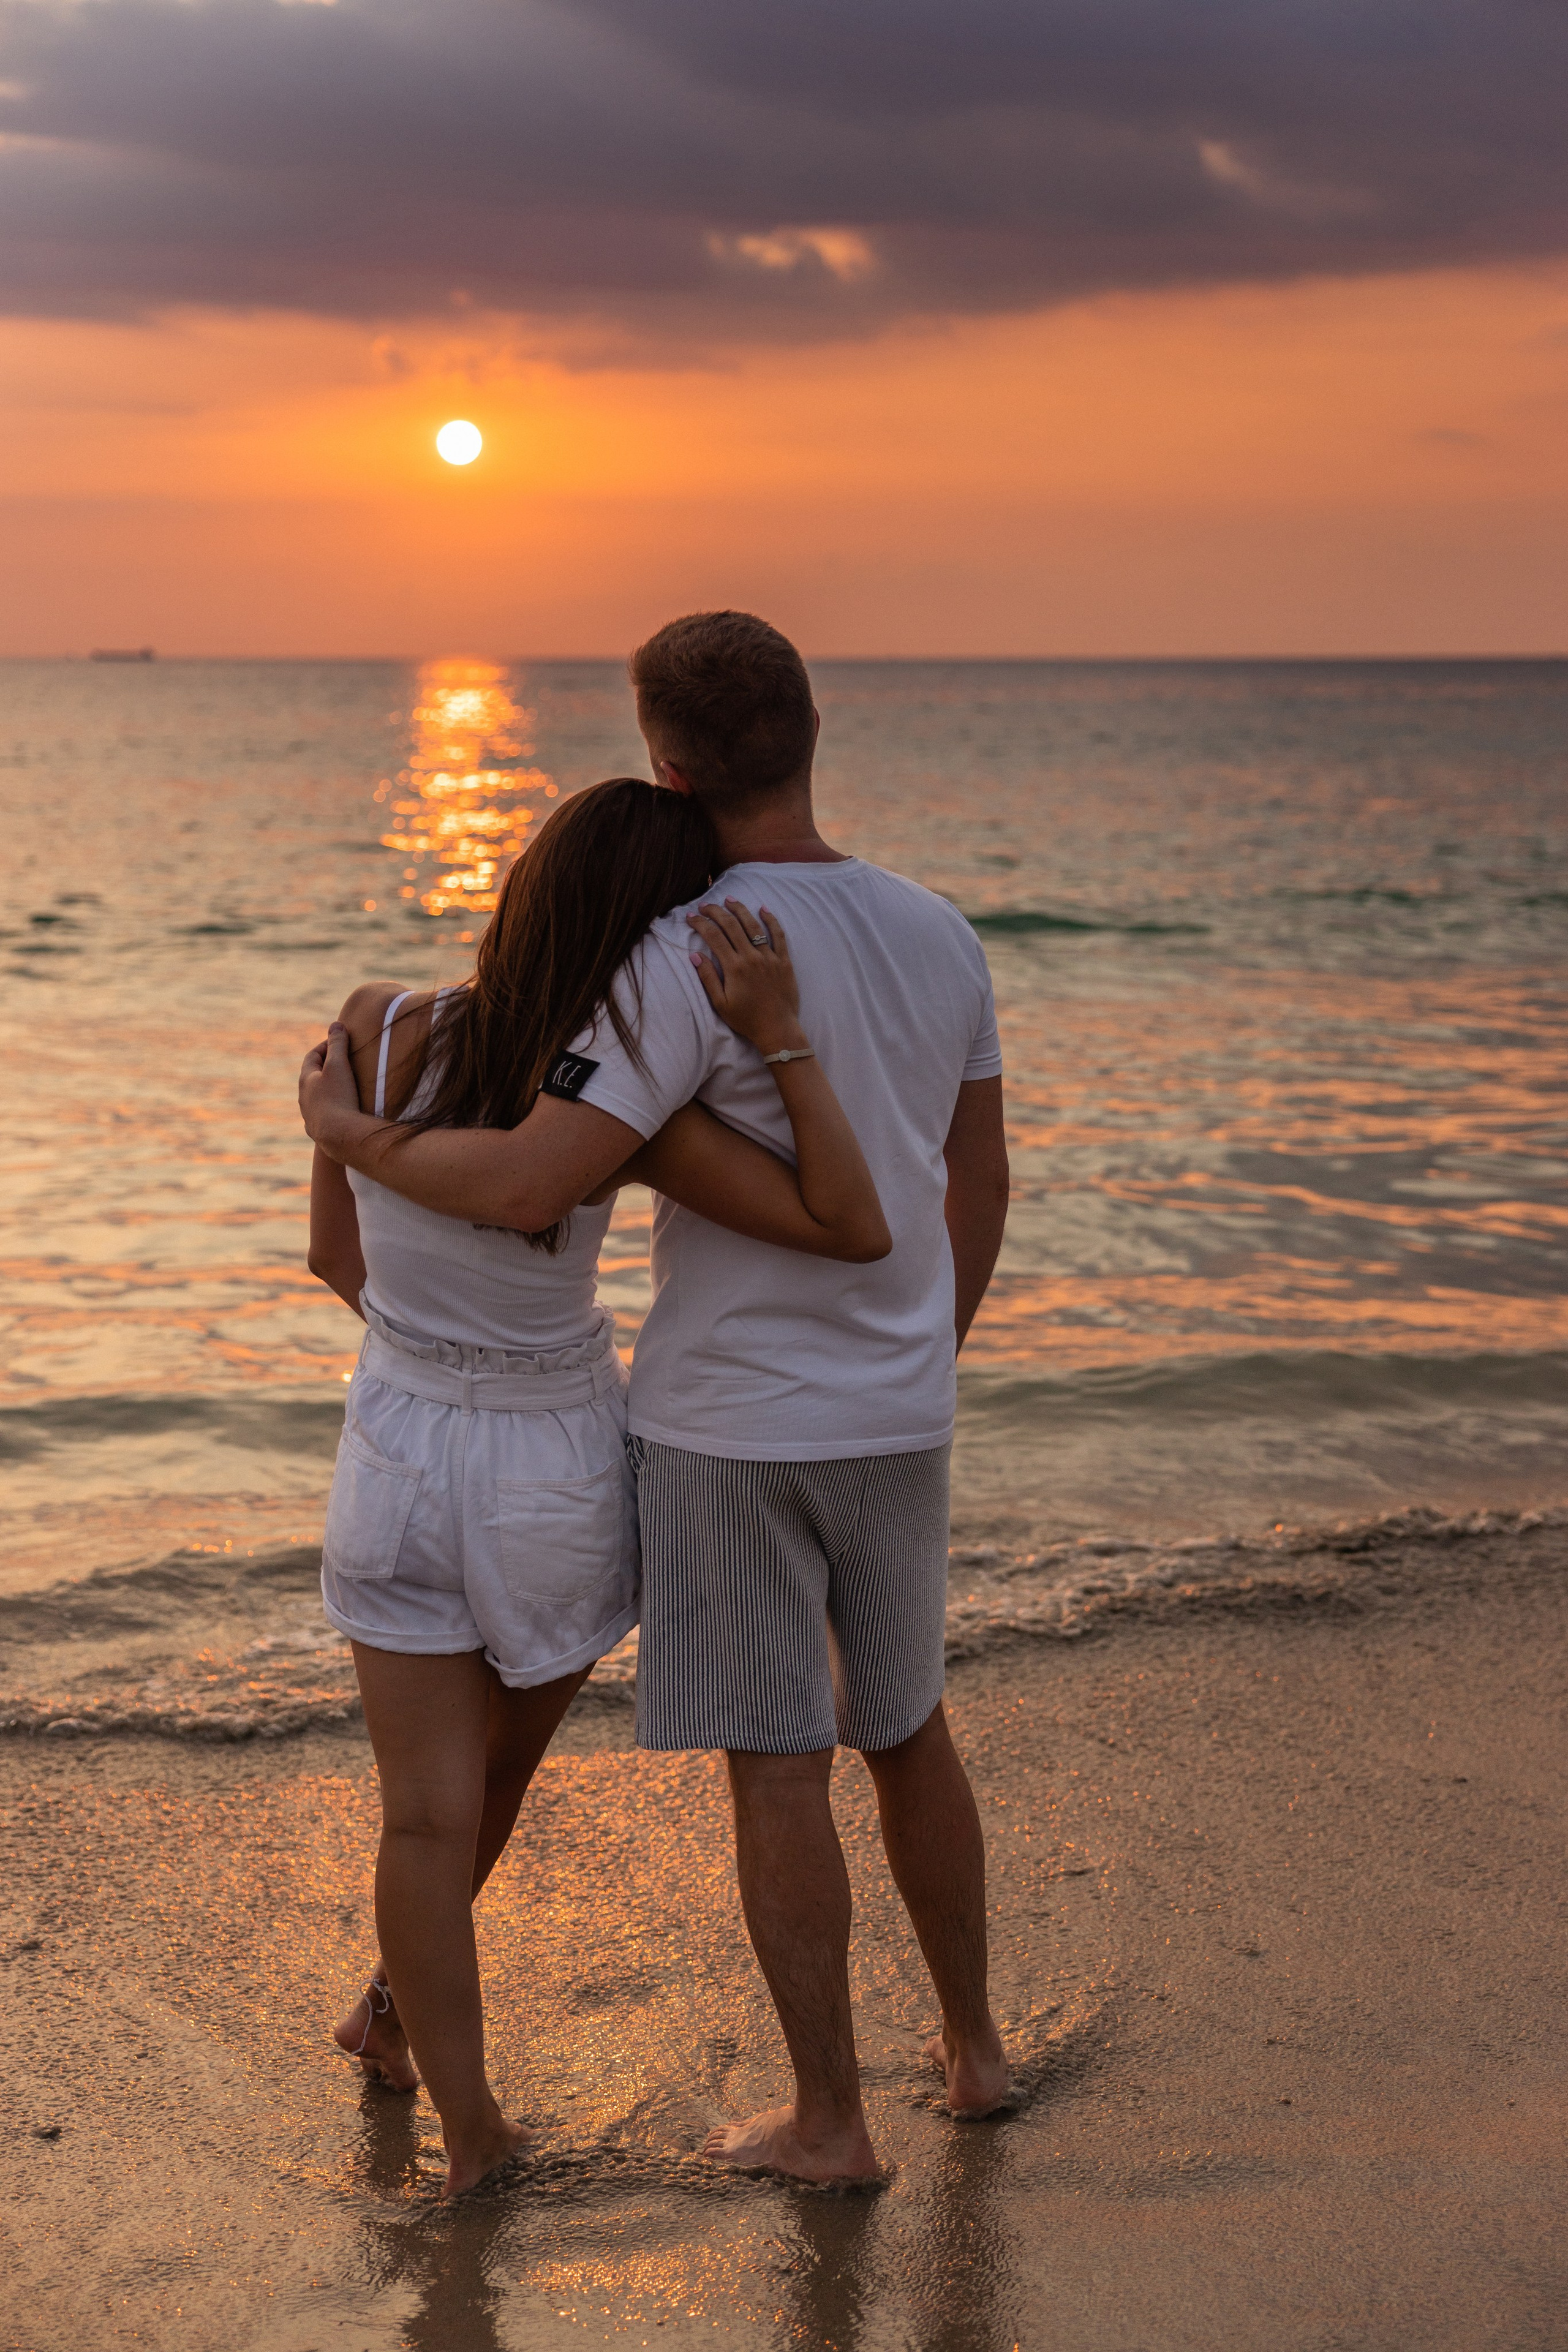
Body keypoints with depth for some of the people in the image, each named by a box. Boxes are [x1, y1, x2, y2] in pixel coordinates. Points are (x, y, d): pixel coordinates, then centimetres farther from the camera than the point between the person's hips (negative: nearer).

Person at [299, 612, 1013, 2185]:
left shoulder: (690, 962, -21)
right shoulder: (939, 936, 1)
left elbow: (530, 1186, -26)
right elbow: (979, 1186, 10)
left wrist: (348, 1132, -9)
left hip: (725, 1425, -6)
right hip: (895, 1428, 6)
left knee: (777, 1768, 5)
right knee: (905, 1728, 22)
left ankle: (830, 2118, 15)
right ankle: (971, 2044, 33)